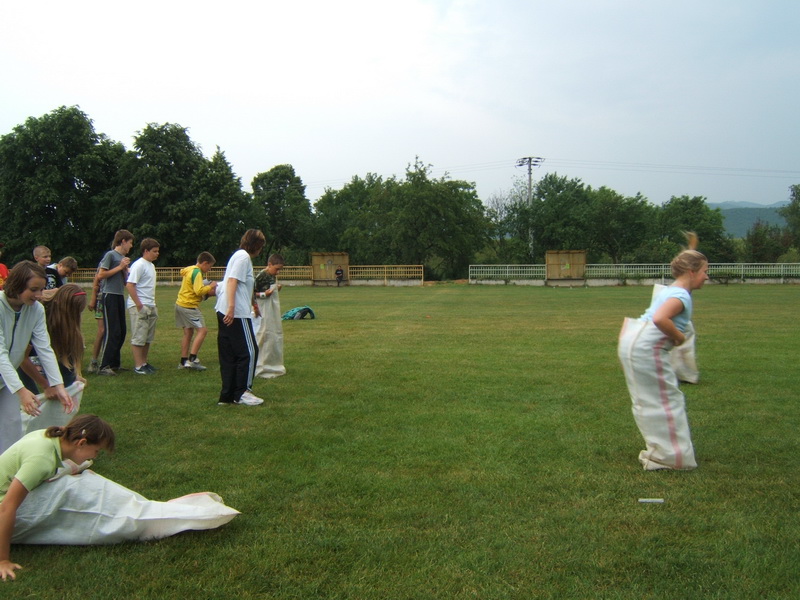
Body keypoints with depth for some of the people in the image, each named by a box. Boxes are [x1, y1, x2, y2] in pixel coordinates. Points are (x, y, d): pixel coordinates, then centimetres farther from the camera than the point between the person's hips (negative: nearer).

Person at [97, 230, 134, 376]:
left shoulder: (123, 257, 17)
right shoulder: (111, 255, -7)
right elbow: (101, 275, -15)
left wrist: (125, 268, 2)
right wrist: (119, 267, -11)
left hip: (120, 296, 9)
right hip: (110, 295, -9)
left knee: (122, 331, 11)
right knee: (112, 331, -11)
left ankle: (115, 363, 22)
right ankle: (103, 366, -8)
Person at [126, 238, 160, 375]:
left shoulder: (151, 265, 16)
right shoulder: (139, 265, -12)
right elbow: (130, 285, -19)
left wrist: (153, 306, 16)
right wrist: (139, 305, -20)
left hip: (150, 307, 9)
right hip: (140, 307, -9)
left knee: (148, 338, 13)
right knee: (138, 338, -4)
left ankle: (144, 362, 23)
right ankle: (138, 366, 0)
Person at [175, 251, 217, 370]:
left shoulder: (189, 270, 16)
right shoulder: (197, 273, -14)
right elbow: (198, 291, -23)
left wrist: (207, 293, 15)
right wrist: (210, 286, -9)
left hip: (180, 304, 10)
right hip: (189, 306, -10)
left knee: (188, 332, 13)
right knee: (202, 330, -10)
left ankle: (183, 361, 14)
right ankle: (192, 359, -15)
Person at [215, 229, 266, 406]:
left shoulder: (240, 256, 22)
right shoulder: (243, 256, -7)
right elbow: (232, 281, -18)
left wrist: (251, 304, 44)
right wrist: (231, 308, -25)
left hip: (225, 312, 10)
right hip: (236, 313, -10)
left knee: (229, 355, 11)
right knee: (248, 352, -3)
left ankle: (227, 395, 15)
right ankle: (241, 392, 3)